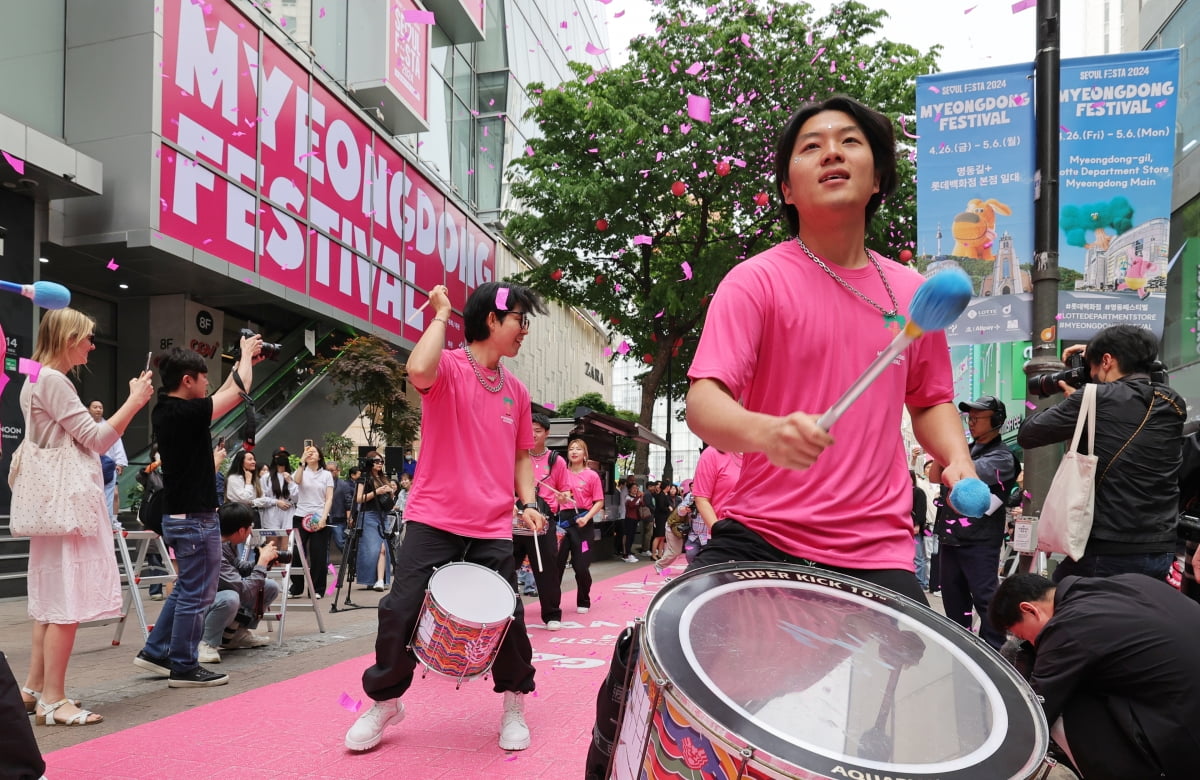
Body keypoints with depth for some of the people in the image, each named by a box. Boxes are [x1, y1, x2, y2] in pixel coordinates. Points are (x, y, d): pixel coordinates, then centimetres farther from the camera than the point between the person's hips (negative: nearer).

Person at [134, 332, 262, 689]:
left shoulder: (166, 411, 8)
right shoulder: (184, 413, -20)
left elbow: (218, 398, 21)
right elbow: (237, 393, -15)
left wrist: (242, 363, 20)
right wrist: (247, 355, 0)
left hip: (179, 515, 10)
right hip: (195, 518, -10)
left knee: (186, 588, 21)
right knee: (197, 594, 1)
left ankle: (155, 652, 26)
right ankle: (184, 667, 10)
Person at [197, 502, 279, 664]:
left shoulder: (228, 544, -7)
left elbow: (239, 568, 13)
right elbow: (246, 592, -30)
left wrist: (263, 560, -4)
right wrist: (263, 561, -20)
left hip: (217, 597, 9)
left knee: (271, 588, 3)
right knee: (230, 598, -39)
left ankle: (232, 633, 8)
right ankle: (205, 644, -17)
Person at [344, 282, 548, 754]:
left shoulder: (516, 392, 12)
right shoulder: (449, 367, -5)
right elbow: (418, 370, -30)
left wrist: (528, 504, 4)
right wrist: (441, 315, -15)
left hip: (492, 528, 4)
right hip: (434, 519, -4)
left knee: (507, 617, 2)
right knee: (401, 610, -2)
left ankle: (514, 704, 26)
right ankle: (385, 702, 21)